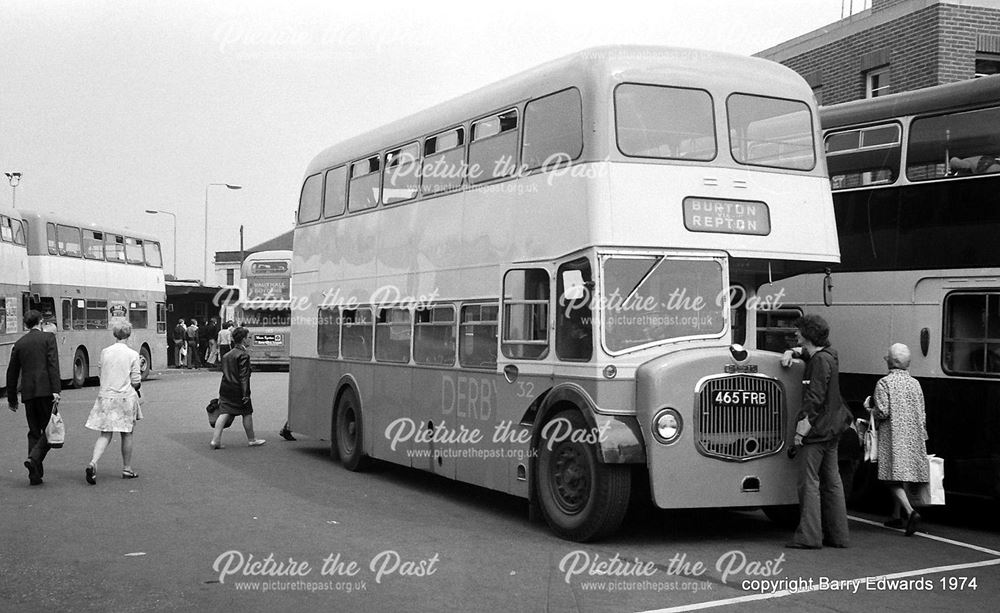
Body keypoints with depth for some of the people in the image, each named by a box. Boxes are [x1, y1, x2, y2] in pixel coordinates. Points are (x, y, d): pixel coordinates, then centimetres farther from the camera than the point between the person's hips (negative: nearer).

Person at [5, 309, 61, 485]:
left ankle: (35, 474, 7)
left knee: (34, 432, 11)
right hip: (46, 390, -5)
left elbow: (12, 373, 16)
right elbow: (53, 364, -11)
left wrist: (12, 398, 25)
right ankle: (34, 458, -20)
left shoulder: (19, 344, 14)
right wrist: (56, 390, -15)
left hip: (28, 393, 5)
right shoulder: (48, 337, 1)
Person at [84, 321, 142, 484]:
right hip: (125, 397, -2)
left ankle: (93, 463, -18)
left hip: (106, 396, 2)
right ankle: (127, 469, 20)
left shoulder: (105, 352, 2)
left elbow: (102, 375, 10)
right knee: (126, 434, 11)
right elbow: (136, 382, -6)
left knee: (105, 434, 4)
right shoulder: (132, 354, -7)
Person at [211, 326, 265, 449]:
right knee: (247, 413, 8)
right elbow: (244, 376, -18)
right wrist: (246, 394, -18)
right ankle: (251, 439, 20)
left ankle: (216, 439, -6)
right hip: (238, 390, -7)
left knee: (224, 413, 3)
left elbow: (225, 373, 16)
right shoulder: (244, 355, -13)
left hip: (225, 388, 7)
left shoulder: (226, 355, 12)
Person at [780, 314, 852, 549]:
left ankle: (808, 536, -8)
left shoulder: (820, 361, -15)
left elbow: (814, 400, -21)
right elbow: (805, 350, 37)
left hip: (817, 431, -10)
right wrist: (791, 352, 16)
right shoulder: (827, 355, 13)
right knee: (831, 480, 11)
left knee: (809, 481, -7)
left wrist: (800, 433, -22)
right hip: (832, 430, 10)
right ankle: (837, 534, 15)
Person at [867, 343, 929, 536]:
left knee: (893, 478, -5)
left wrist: (870, 409, 5)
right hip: (912, 438, 6)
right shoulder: (915, 383, 6)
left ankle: (910, 511, -25)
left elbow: (882, 412, -17)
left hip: (893, 437, -6)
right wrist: (921, 437, 18)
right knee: (900, 477, 16)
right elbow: (922, 415, 8)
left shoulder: (884, 383, -10)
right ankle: (897, 516, 23)